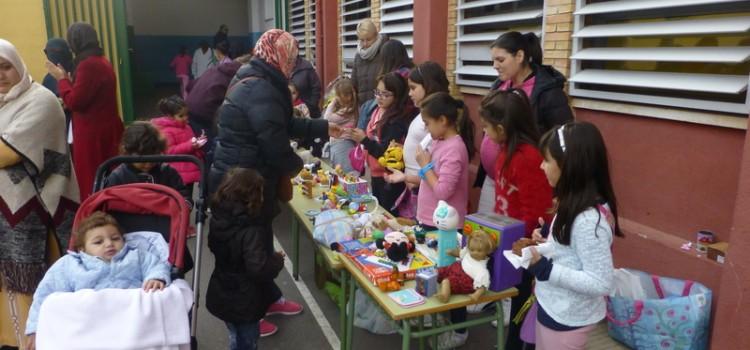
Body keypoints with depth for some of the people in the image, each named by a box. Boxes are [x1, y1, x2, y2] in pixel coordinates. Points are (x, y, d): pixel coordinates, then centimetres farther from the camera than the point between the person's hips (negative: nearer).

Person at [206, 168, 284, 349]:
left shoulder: (219, 218, -7)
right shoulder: (251, 231, -31)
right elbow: (259, 269, -35)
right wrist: (278, 260, -17)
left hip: (223, 296, 7)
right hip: (244, 302, -7)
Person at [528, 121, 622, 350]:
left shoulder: (589, 219, -28)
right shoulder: (575, 204, 0)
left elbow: (601, 283, -27)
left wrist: (543, 268, -28)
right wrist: (547, 244, -2)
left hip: (567, 318, -8)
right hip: (553, 307, 8)